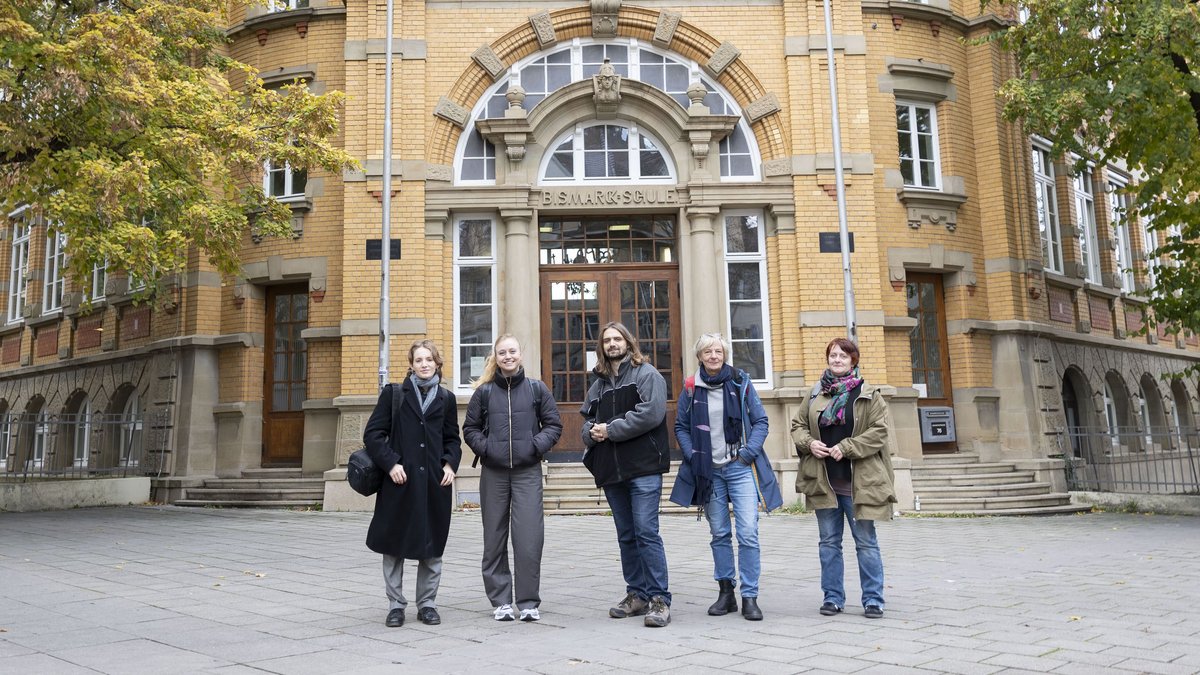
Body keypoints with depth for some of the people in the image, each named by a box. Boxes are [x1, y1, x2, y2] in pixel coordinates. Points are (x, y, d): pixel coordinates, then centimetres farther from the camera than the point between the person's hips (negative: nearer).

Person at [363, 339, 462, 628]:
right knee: (394, 544, 4)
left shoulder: (445, 398, 10)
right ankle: (396, 604, 18)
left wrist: (450, 464, 0)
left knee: (432, 546, 7)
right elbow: (373, 433, 0)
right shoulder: (394, 394, 3)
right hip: (400, 480, -2)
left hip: (435, 482, 2)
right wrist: (391, 463, -11)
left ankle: (427, 604, 19)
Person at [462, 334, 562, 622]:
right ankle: (500, 601, 18)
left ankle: (528, 601, 6)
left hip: (527, 472, -1)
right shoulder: (484, 391, 4)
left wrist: (537, 445, -9)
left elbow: (554, 424, 6)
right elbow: (470, 428, 10)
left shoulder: (536, 388, 4)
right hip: (493, 473, 1)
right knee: (495, 538, 7)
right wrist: (484, 447, -6)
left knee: (529, 538, -6)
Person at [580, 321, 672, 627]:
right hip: (611, 470, 7)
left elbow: (651, 413, -15)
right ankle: (637, 594, 21)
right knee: (626, 536, 12)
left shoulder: (647, 374, -1)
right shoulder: (598, 383, 19)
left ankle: (659, 599, -3)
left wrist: (610, 430, -12)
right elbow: (586, 420, 20)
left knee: (646, 532, -9)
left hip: (643, 467, -7)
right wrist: (592, 432, -5)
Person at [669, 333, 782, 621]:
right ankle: (725, 592, 20)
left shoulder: (741, 383, 1)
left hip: (741, 468, -2)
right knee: (719, 534, 9)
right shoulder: (690, 388, 3)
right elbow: (681, 427, 10)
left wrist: (747, 453, -8)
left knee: (748, 534, -8)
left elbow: (760, 422, 3)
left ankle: (749, 597, 0)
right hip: (708, 471, 2)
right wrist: (693, 457, -3)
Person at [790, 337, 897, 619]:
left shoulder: (869, 395, -1)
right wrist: (809, 443, -6)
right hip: (823, 481, 4)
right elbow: (797, 425, 14)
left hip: (858, 482, -3)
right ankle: (832, 597, 21)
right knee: (829, 542, 11)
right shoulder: (815, 395, 10)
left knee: (866, 542, 4)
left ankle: (873, 599, 14)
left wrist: (847, 448, -16)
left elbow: (878, 432, -7)